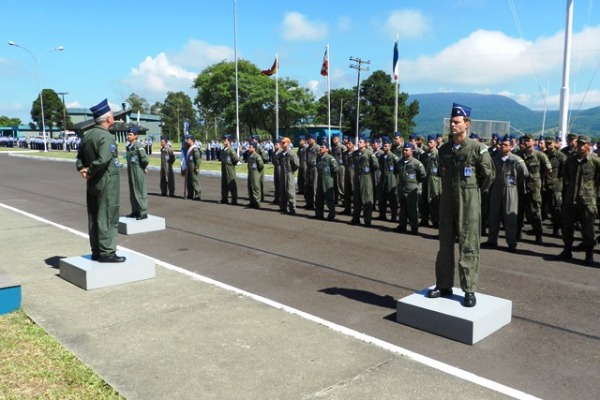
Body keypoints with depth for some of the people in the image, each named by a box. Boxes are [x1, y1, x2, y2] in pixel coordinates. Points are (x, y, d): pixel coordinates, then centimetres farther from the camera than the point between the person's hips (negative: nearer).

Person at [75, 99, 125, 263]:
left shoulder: (87, 135, 10)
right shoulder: (106, 136, -17)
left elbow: (80, 157, 14)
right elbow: (103, 160, -28)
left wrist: (82, 169, -2)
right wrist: (90, 172, -15)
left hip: (92, 184, 9)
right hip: (107, 183, -8)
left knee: (94, 217, 12)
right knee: (108, 217, -2)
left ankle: (96, 251, 20)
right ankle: (106, 252, 2)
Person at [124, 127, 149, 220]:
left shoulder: (138, 146, -15)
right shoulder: (128, 146, 10)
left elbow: (145, 159, -20)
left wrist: (144, 168, -6)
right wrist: (129, 170, 15)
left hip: (138, 172, -8)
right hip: (130, 172, 8)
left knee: (140, 191, -4)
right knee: (132, 192, 13)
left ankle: (143, 212, 1)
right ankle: (135, 211, 22)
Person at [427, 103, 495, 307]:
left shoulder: (477, 148, -9)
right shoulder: (444, 149, 7)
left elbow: (489, 174, -1)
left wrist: (474, 191, 6)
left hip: (468, 204, -5)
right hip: (446, 201, 5)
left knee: (468, 246, 0)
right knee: (445, 245, 10)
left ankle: (469, 290, 8)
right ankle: (444, 285, 21)